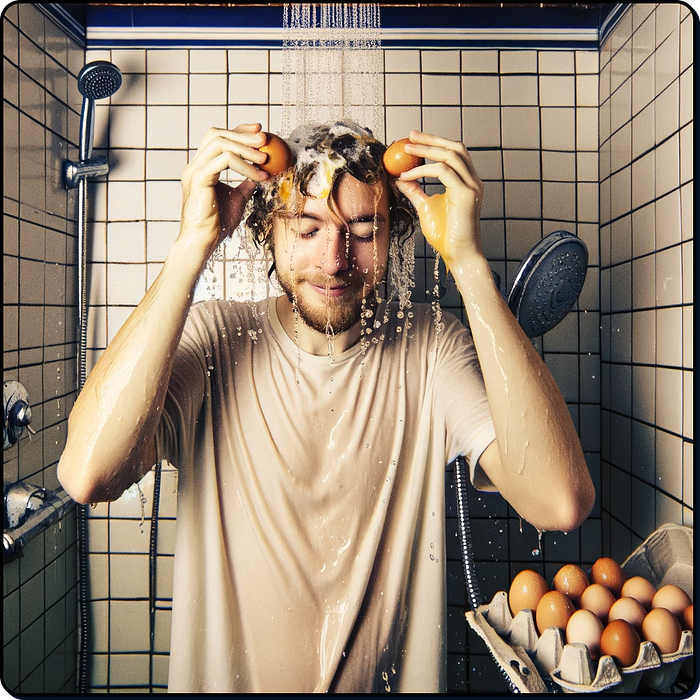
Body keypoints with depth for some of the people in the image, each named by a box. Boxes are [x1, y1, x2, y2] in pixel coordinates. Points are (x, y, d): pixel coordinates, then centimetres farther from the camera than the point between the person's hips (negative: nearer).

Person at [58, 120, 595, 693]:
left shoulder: (431, 348, -11)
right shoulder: (213, 340, -10)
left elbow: (562, 503, -25)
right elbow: (88, 474, -26)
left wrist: (469, 261, -26)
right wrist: (192, 247, -25)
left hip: (393, 679, 0)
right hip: (225, 677, 1)